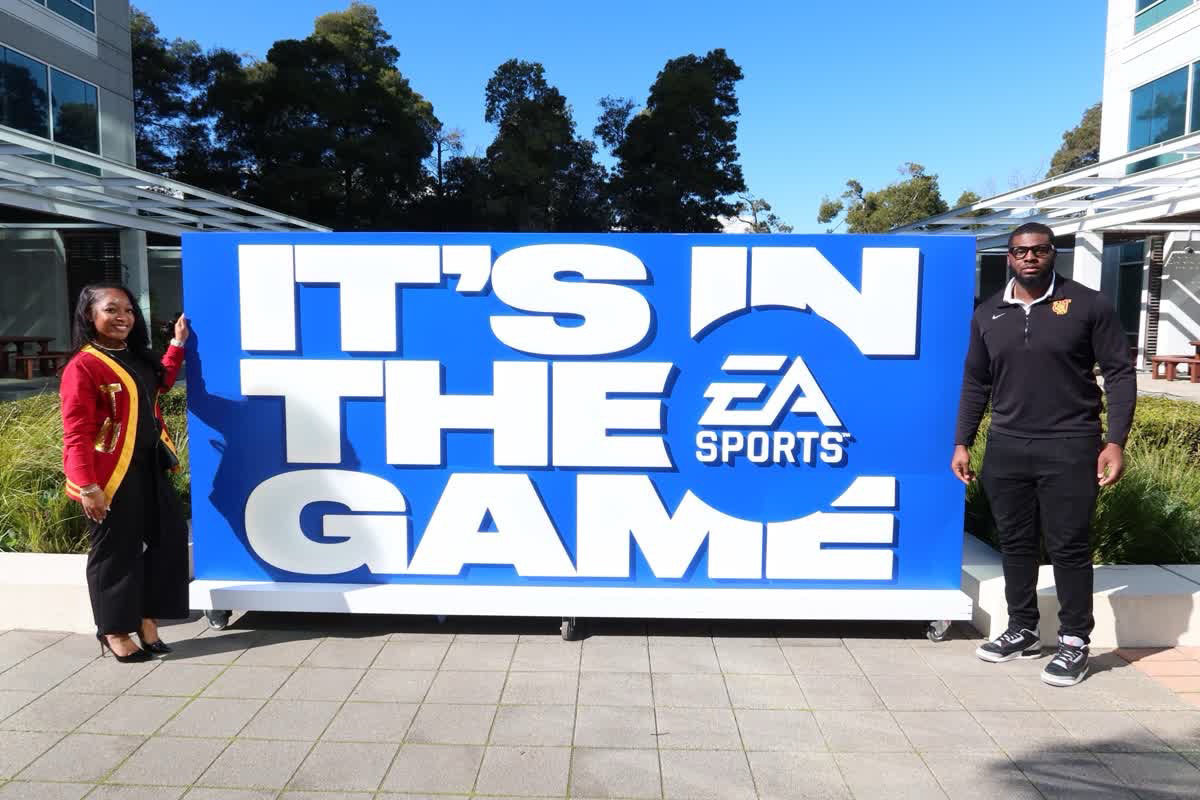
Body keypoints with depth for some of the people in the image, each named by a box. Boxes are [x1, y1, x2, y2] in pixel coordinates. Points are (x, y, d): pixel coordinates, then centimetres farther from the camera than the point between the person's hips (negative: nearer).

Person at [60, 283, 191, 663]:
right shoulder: (83, 367, -15)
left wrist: (178, 343, 29)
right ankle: (114, 631, 20)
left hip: (149, 467, 9)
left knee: (167, 538, 12)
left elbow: (160, 384, 34)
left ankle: (148, 622, 25)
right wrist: (87, 486, -23)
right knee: (116, 553, 3)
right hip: (112, 474, -9)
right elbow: (76, 434, -18)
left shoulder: (136, 357, 11)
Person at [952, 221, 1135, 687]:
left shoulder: (1088, 305, -3)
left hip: (1070, 447, -4)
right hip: (1006, 448, 4)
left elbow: (1119, 373, -3)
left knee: (1069, 546, 2)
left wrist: (1115, 442, -10)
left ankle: (1074, 642, 16)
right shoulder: (988, 315, 7)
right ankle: (1022, 631, 26)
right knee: (1015, 543, 11)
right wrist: (962, 443, 8)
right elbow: (976, 384, 12)